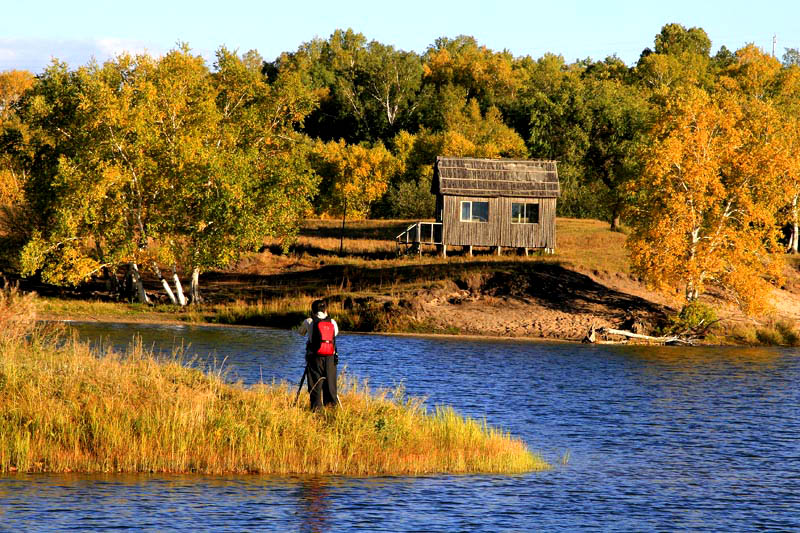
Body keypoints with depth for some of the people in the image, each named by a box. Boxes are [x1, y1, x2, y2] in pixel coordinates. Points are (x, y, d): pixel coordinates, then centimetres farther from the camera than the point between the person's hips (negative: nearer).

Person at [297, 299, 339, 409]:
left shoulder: (309, 322, -1)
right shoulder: (332, 322, 5)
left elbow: (300, 331, 16)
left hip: (315, 358, -2)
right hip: (330, 358, 2)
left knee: (315, 384, 1)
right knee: (330, 384, 8)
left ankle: (316, 407, -3)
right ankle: (333, 403, 4)